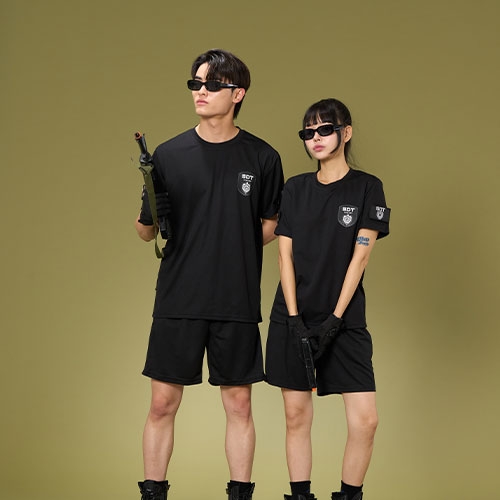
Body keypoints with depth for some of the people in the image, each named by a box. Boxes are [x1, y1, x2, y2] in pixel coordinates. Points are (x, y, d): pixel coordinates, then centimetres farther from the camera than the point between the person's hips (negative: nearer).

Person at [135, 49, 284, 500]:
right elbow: (147, 232, 5)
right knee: (163, 403, 3)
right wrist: (149, 218, -17)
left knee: (239, 404, 7)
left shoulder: (262, 158, 1)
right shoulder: (169, 154, 2)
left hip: (238, 303, 0)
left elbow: (271, 225, 10)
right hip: (178, 300, 0)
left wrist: (240, 246, -9)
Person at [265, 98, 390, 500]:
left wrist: (334, 319, -12)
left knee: (365, 420, -9)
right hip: (294, 318, 2)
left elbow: (360, 256, -6)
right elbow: (285, 256, 3)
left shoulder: (367, 188, 0)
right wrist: (295, 320, -7)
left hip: (345, 320, -2)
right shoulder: (295, 189, 7)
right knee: (297, 415, 4)